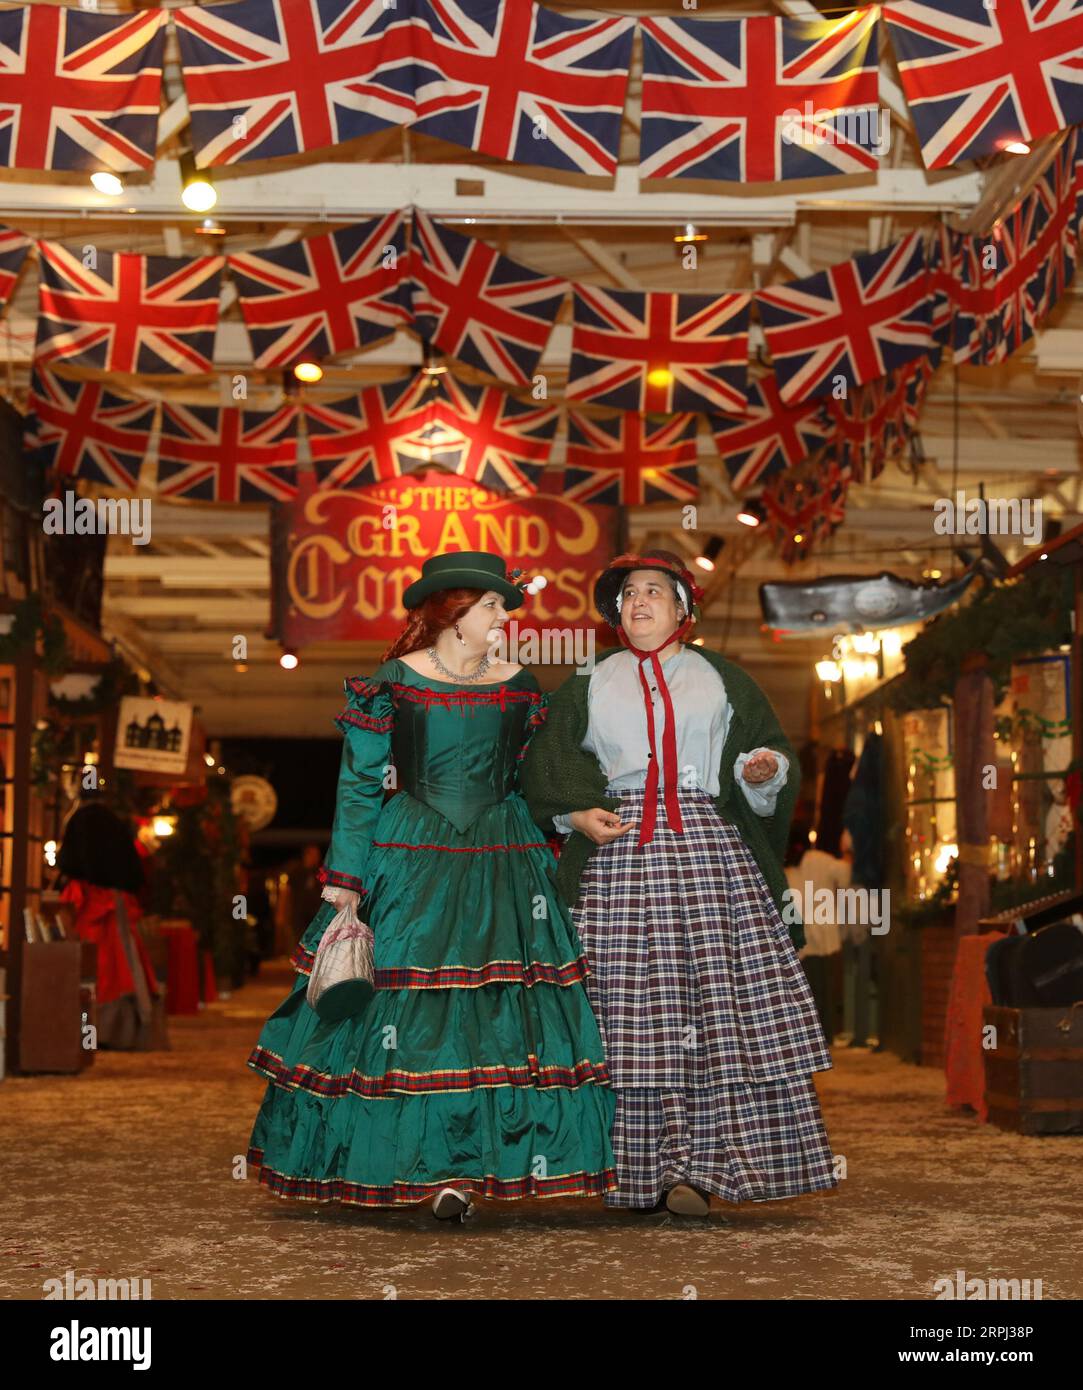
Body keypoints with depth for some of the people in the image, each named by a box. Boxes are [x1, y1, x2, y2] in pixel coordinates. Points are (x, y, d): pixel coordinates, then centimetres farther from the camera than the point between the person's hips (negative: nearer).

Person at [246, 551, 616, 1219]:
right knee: (401, 1008, -5)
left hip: (502, 864, 3)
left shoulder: (520, 687, 10)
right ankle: (401, 1157, 6)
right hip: (408, 864, -3)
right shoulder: (391, 683, 0)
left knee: (496, 1011, -6)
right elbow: (360, 783, -1)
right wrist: (344, 878, -7)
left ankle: (462, 1167, 0)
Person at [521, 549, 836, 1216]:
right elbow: (548, 762, 12)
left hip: (709, 847, 0)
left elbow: (769, 747, 12)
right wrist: (577, 812, -5)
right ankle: (644, 1172, -4)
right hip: (619, 847, 0)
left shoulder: (720, 679, 17)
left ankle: (696, 1166, -8)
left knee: (716, 1001, -9)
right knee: (633, 1007, -6)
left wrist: (763, 769, -10)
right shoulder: (591, 684, 19)